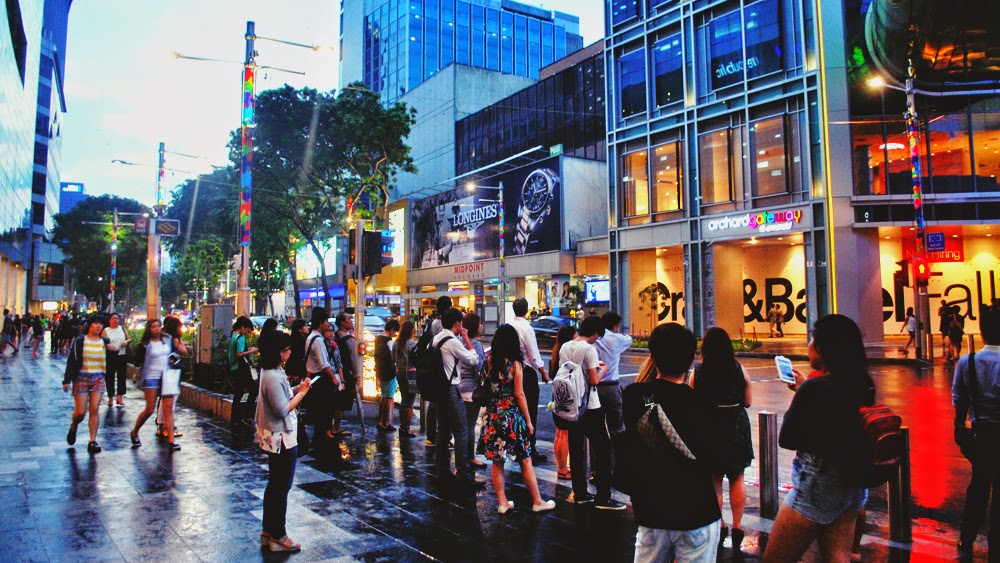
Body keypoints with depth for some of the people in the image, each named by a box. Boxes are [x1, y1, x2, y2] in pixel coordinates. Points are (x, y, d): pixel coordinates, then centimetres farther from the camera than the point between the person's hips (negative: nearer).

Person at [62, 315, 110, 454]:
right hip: (81, 378, -2)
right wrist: (67, 380, -6)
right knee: (80, 412, -2)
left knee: (94, 410, -5)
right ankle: (73, 427, 33)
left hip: (98, 379, 2)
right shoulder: (79, 341, -2)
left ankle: (92, 441, 0)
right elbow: (71, 361, -3)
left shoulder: (105, 342, 6)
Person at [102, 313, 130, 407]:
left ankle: (120, 397, 9)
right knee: (110, 377, 2)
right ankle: (110, 397, 13)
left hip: (122, 356, 2)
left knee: (121, 376, 2)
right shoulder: (106, 330, 4)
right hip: (110, 356, -2)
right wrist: (108, 345, -23)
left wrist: (126, 341, -6)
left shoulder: (122, 328, 10)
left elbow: (129, 339, 16)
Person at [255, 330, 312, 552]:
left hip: (275, 438, 10)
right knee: (281, 488, 2)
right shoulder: (273, 377, -24)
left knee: (274, 485, 19)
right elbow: (283, 409, -23)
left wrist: (296, 390, 2)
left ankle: (268, 532, 29)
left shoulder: (271, 372, 7)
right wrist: (302, 392, -15)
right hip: (282, 439, -10)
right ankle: (278, 537, 13)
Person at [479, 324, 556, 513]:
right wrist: (528, 420, -3)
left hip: (493, 416, 4)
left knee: (497, 462, 11)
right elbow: (519, 394, -11)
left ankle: (502, 503, 16)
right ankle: (537, 502, 16)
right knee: (526, 461, 7)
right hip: (512, 416, -4)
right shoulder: (515, 364, -11)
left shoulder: (491, 361, -1)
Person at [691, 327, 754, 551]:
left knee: (714, 480, 12)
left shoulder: (698, 372, -13)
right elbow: (747, 402, 1)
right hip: (736, 429, 1)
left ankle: (720, 526, 19)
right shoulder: (740, 370, -8)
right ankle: (737, 527, 17)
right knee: (737, 478, 15)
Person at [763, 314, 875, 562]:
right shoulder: (864, 384, -1)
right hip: (853, 487, 8)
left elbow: (786, 439, -14)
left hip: (818, 487, -8)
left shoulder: (814, 388, -23)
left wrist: (799, 393, -4)